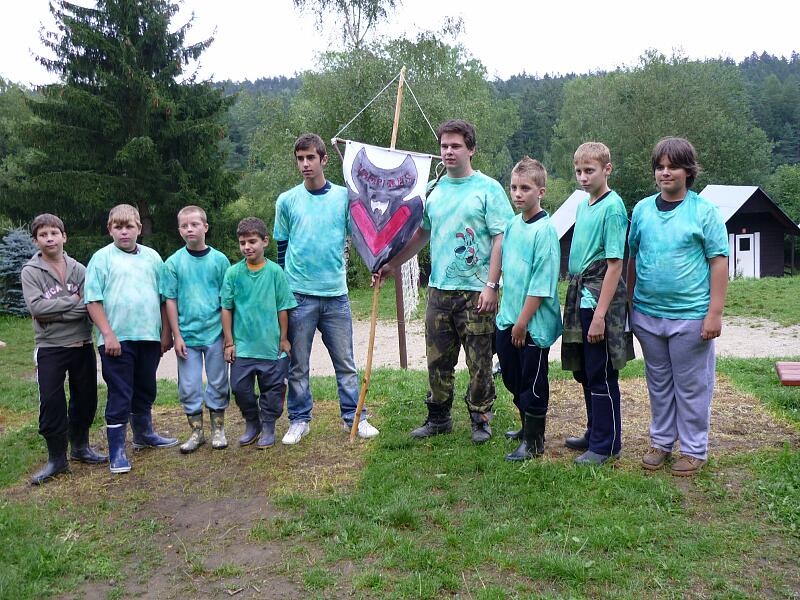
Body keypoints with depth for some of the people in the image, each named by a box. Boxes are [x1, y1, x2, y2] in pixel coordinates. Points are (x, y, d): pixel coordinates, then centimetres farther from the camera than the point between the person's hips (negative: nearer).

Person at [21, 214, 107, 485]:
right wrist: (73, 300, -13)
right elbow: (36, 306, -16)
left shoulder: (79, 269, 2)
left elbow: (91, 306, -8)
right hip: (50, 349, -2)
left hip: (82, 345, 2)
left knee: (85, 399, 12)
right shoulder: (30, 272, -3)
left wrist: (54, 312, -14)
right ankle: (57, 458, 16)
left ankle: (80, 447, 32)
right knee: (51, 404, 0)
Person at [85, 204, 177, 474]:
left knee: (145, 391, 18)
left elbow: (163, 298, 11)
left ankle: (144, 434, 37)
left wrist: (166, 332, 8)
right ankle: (117, 450, 10)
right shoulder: (102, 258, -3)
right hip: (117, 340, -4)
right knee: (119, 396, 0)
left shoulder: (152, 257, 8)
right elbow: (93, 301, -7)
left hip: (149, 337, 4)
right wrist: (108, 334, -13)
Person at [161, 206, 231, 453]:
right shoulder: (173, 263, -1)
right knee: (189, 387, 7)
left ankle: (218, 430, 23)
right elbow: (170, 301, 1)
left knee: (218, 384, 8)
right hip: (187, 335, 0)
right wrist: (177, 336, -4)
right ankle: (196, 432, 22)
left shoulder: (219, 260, -1)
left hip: (215, 333, 0)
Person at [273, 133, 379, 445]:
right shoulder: (287, 201, 3)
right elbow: (282, 247, 9)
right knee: (298, 365, 7)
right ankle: (299, 420, 20)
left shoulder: (344, 196, 4)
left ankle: (353, 416, 19)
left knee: (345, 361, 8)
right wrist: (284, 287, 7)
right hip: (299, 295, 0)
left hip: (336, 293, 1)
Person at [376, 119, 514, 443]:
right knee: (438, 361, 11)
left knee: (479, 362, 4)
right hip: (438, 289, 5)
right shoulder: (433, 190, 12)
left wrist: (491, 285, -16)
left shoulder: (488, 188, -4)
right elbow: (421, 234, 22)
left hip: (476, 291, -5)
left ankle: (480, 419, 20)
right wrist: (392, 265, 19)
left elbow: (501, 238, -9)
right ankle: (438, 418, 26)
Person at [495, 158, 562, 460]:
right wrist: (505, 309, 14)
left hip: (534, 323, -8)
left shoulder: (545, 230, -16)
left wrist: (523, 321, -18)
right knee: (512, 378, 18)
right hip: (508, 319, 8)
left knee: (533, 383, 5)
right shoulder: (511, 225, 7)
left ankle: (533, 441, 20)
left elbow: (542, 283, -19)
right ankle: (527, 427, 38)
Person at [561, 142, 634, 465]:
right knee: (585, 373, 17)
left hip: (601, 297, -8)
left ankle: (606, 444, 14)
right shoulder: (583, 205, 12)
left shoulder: (612, 207, -13)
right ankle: (594, 434, 32)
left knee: (602, 376, 1)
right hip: (580, 296, 9)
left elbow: (615, 263, -17)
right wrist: (575, 298, 16)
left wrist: (600, 314, -21)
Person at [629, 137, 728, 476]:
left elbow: (719, 262, -6)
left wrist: (715, 313, -11)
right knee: (658, 383, 16)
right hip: (647, 314, 4)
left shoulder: (704, 211, -5)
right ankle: (661, 442, 29)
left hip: (690, 315, -4)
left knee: (691, 386, 6)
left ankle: (694, 450, 20)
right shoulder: (642, 209, 6)